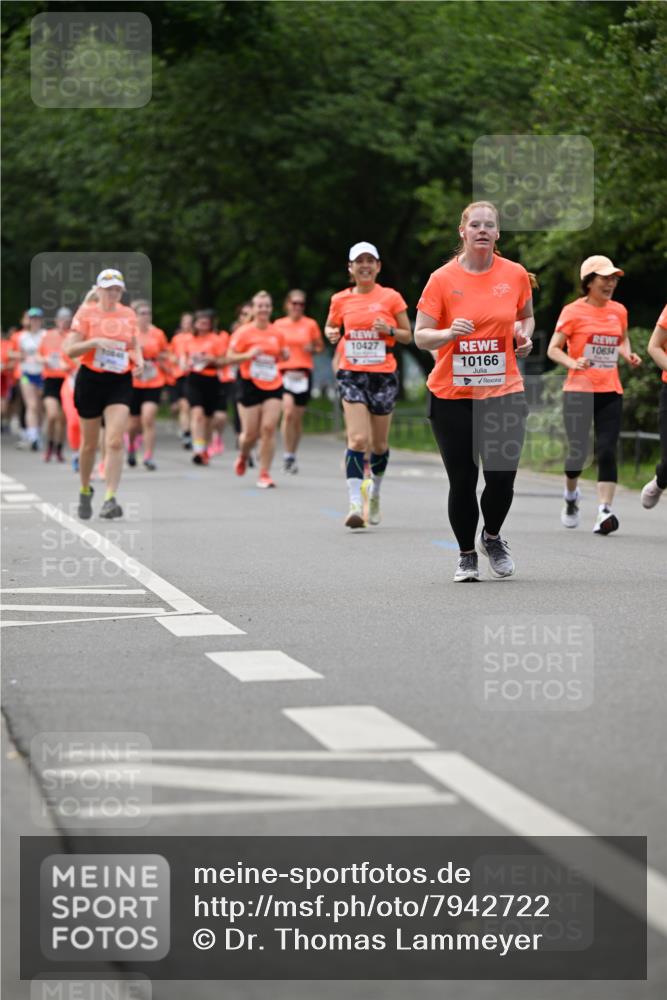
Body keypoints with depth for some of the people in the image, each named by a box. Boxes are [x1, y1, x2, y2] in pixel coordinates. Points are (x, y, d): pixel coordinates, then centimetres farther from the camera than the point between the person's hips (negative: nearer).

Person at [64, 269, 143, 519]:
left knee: (115, 442, -14)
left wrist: (139, 360, 0)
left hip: (120, 382, 2)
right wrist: (96, 341, -23)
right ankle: (85, 492, 32)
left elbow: (136, 346, 21)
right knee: (89, 444, 9)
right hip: (90, 380, -1)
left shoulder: (129, 314, 7)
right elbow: (70, 350, -8)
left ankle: (110, 499, -16)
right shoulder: (86, 313, -3)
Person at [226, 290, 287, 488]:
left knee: (269, 428, -10)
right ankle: (243, 457, 35)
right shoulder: (243, 332, -5)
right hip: (250, 387, -2)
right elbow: (229, 358, -5)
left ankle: (264, 474, -3)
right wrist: (248, 355, -21)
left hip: (273, 387, 2)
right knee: (251, 433, 0)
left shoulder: (277, 334, 7)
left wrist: (285, 355, -2)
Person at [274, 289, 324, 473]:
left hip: (304, 373, 1)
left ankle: (292, 456, 20)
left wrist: (313, 349, -7)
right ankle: (287, 456, -14)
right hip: (284, 372, -1)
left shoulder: (311, 324, 5)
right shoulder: (278, 325, 7)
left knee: (298, 417, 5)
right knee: (288, 412, -20)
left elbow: (320, 346, 14)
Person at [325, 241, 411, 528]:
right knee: (358, 439, -16)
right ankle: (354, 504, -20)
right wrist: (331, 334, -3)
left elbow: (408, 335, 7)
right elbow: (330, 327, 20)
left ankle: (375, 493, 35)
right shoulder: (340, 300, 5)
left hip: (384, 375, 1)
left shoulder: (391, 297, 1)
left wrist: (390, 330, -13)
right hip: (352, 374, 0)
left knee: (379, 444, 9)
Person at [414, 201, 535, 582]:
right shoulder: (443, 279, -4)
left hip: (504, 392, 1)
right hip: (452, 394, -1)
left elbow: (526, 316, 21)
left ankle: (491, 537, 27)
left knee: (502, 478, -5)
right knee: (462, 481, 0)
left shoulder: (516, 275, 3)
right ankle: (466, 555, 22)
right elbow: (421, 336, -4)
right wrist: (449, 333, -23)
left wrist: (524, 336, 0)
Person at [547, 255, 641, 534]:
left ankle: (604, 512, -13)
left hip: (610, 392, 3)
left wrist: (628, 355, 6)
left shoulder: (619, 311, 10)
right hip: (579, 391, -3)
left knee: (607, 452, -9)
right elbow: (553, 349, -3)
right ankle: (571, 495, 27)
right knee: (578, 451, -4)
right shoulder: (573, 312, -3)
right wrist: (573, 363, -22)